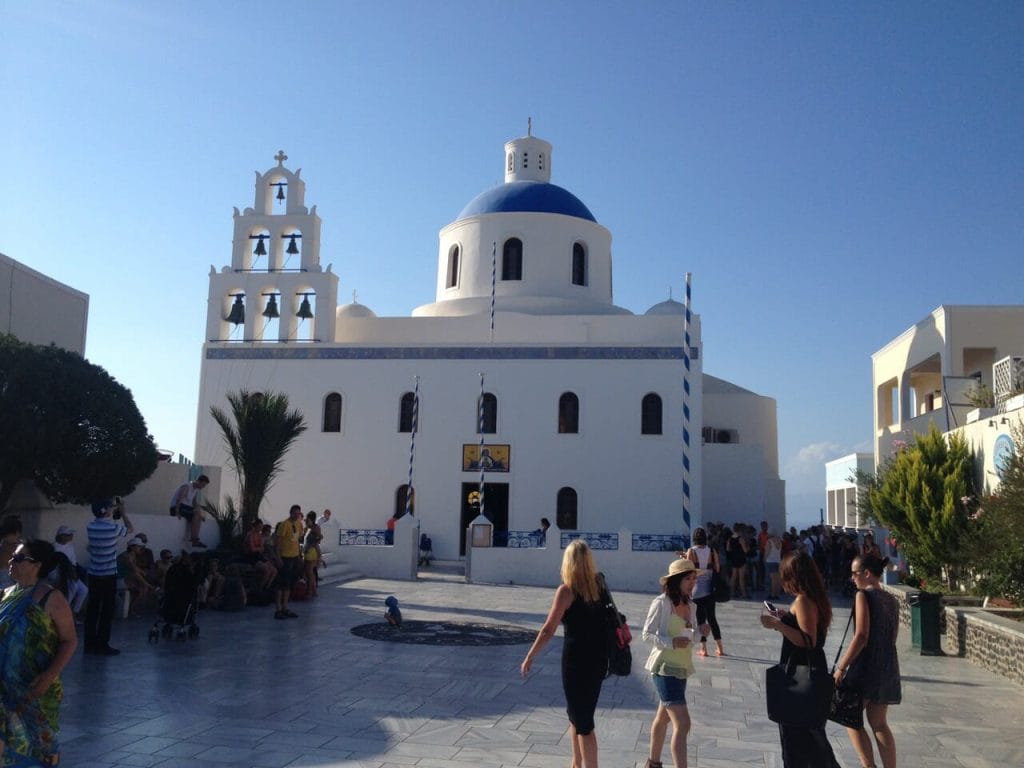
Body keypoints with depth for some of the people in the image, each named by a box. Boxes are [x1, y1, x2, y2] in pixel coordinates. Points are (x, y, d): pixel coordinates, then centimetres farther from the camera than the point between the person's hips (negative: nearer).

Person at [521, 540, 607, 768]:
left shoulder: (566, 590, -15)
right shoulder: (599, 584, 1)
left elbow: (548, 630, -13)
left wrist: (529, 657, -5)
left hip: (576, 659, -7)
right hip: (599, 659, 7)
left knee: (583, 723, 3)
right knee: (577, 714, 24)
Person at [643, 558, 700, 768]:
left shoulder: (691, 606, 5)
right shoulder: (661, 603, -16)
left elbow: (690, 636, 12)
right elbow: (647, 634, -14)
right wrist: (671, 642, -26)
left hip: (681, 668, 8)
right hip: (665, 668, -8)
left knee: (663, 717, 23)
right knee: (682, 723, -13)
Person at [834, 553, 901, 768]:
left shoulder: (864, 595, -12)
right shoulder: (892, 600, 11)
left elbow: (861, 637, -19)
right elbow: (892, 637, 14)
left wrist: (841, 667, -16)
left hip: (866, 666, -7)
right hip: (888, 668, 7)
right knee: (879, 723, 14)